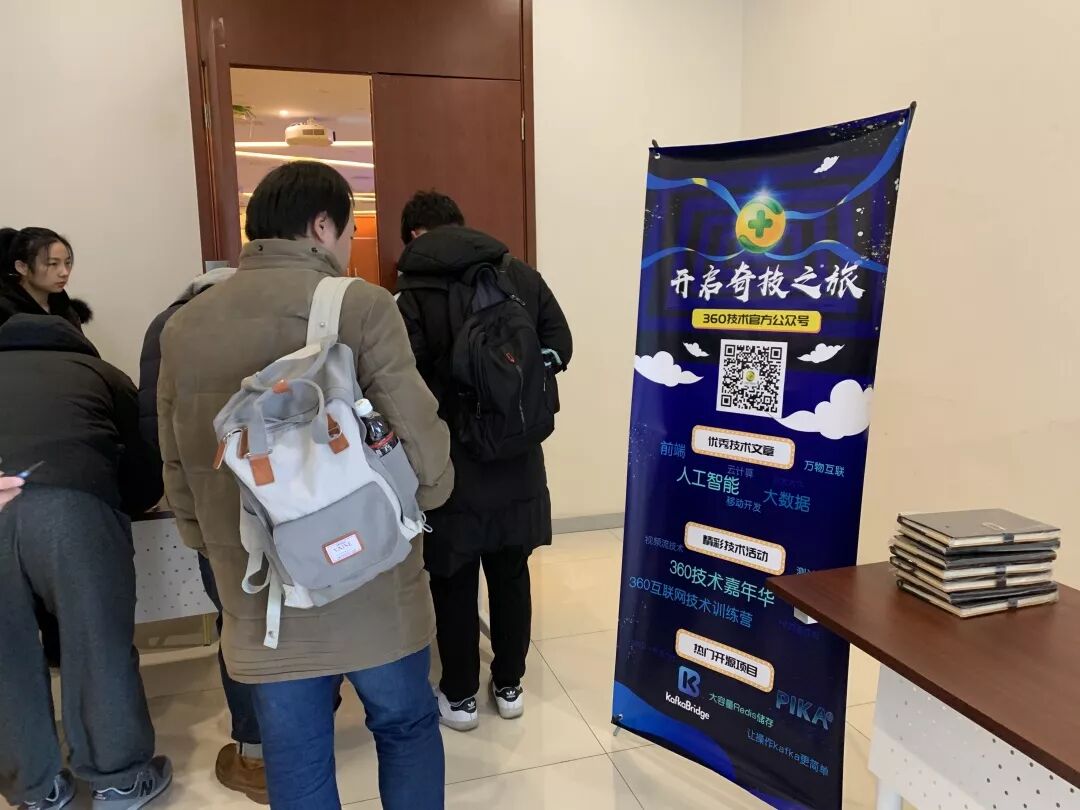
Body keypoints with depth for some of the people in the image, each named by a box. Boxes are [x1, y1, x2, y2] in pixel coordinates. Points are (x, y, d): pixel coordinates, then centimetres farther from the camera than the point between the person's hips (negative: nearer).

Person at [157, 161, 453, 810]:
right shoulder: (360, 306, -12)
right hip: (372, 583, -3)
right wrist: (426, 496, 6)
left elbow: (179, 470, 8)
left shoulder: (183, 327, 4)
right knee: (406, 728, 21)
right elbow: (419, 439, -15)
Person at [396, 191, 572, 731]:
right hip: (518, 462, 4)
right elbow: (560, 345, 3)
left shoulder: (413, 295, -12)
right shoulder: (521, 274, 1)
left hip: (452, 466, -4)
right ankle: (509, 686, 32)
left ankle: (460, 697, 27)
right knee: (511, 575, 17)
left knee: (454, 584, 12)